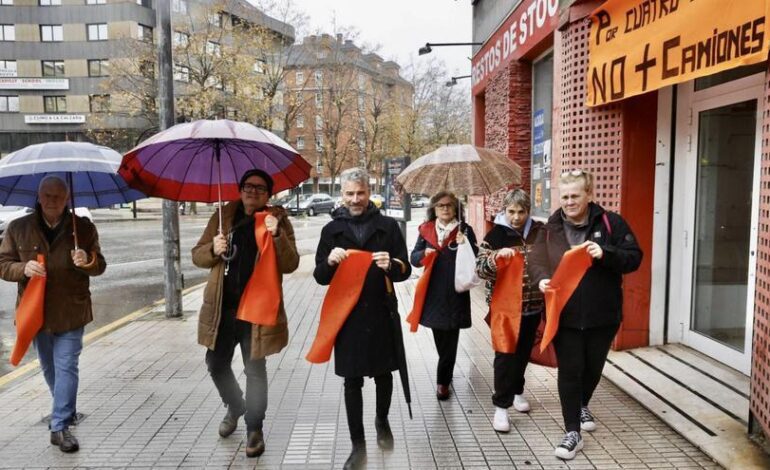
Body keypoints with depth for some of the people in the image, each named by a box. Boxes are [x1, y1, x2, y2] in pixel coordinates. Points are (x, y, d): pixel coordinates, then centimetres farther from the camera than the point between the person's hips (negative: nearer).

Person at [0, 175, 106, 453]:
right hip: (36, 311, 3)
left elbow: (100, 265, 2)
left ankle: (60, 427, 1)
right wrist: (24, 269, -20)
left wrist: (88, 262, -22)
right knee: (49, 367, 18)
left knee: (67, 367, -4)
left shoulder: (83, 227, -2)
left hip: (71, 312, -2)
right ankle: (66, 411, 39)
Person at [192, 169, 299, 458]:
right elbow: (197, 256, 6)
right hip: (222, 307, 4)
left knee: (255, 370, 5)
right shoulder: (223, 216, 5)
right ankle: (234, 407, 42)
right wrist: (213, 249, -16)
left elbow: (290, 265, -12)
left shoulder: (278, 220, -3)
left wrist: (277, 235, -27)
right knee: (216, 365, 15)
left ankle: (254, 429, 22)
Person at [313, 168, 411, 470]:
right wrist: (329, 261, -17)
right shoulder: (332, 229, 5)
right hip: (347, 315, 0)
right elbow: (320, 277, 5)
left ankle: (382, 420, 42)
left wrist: (391, 265, -22)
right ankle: (358, 445, 18)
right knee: (352, 381, 6)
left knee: (384, 373, 14)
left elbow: (405, 270, 0)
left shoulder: (387, 226, 1)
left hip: (381, 312, 0)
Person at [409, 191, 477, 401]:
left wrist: (464, 245, -21)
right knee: (440, 338, 14)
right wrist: (424, 253, -14)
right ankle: (446, 376, 34)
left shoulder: (465, 230, 0)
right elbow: (413, 258, 8)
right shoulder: (426, 230, 6)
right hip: (433, 291, 3)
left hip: (455, 293, -2)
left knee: (449, 338, 1)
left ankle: (443, 381, 12)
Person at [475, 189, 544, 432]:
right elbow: (480, 268, -15)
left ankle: (516, 391, 38)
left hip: (533, 304, 4)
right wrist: (496, 257, -34)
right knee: (505, 354, -2)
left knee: (523, 351, 18)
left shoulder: (539, 231, 1)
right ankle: (501, 405, 7)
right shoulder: (495, 235, -9)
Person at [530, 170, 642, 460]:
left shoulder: (610, 223, -6)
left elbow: (634, 258, -7)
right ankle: (573, 433, 11)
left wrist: (605, 253, -25)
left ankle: (582, 406, 48)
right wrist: (542, 280, -21)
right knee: (569, 371, 1)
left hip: (602, 315, 1)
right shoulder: (552, 228, 0)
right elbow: (537, 262, 1)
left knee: (593, 367, 18)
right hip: (564, 315, 0)